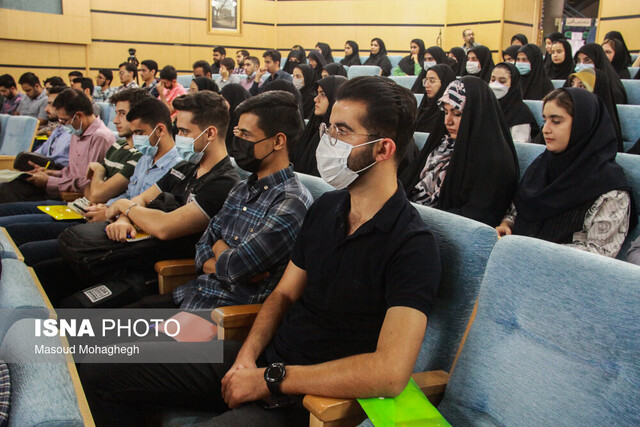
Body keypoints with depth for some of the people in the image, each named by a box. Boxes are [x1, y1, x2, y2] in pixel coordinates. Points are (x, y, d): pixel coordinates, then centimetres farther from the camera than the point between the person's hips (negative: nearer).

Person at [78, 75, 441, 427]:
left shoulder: (412, 246, -18)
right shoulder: (325, 208, 7)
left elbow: (391, 373, -28)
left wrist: (272, 378, -21)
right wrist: (248, 355, -6)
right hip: (265, 360, 8)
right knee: (101, 374, 3)